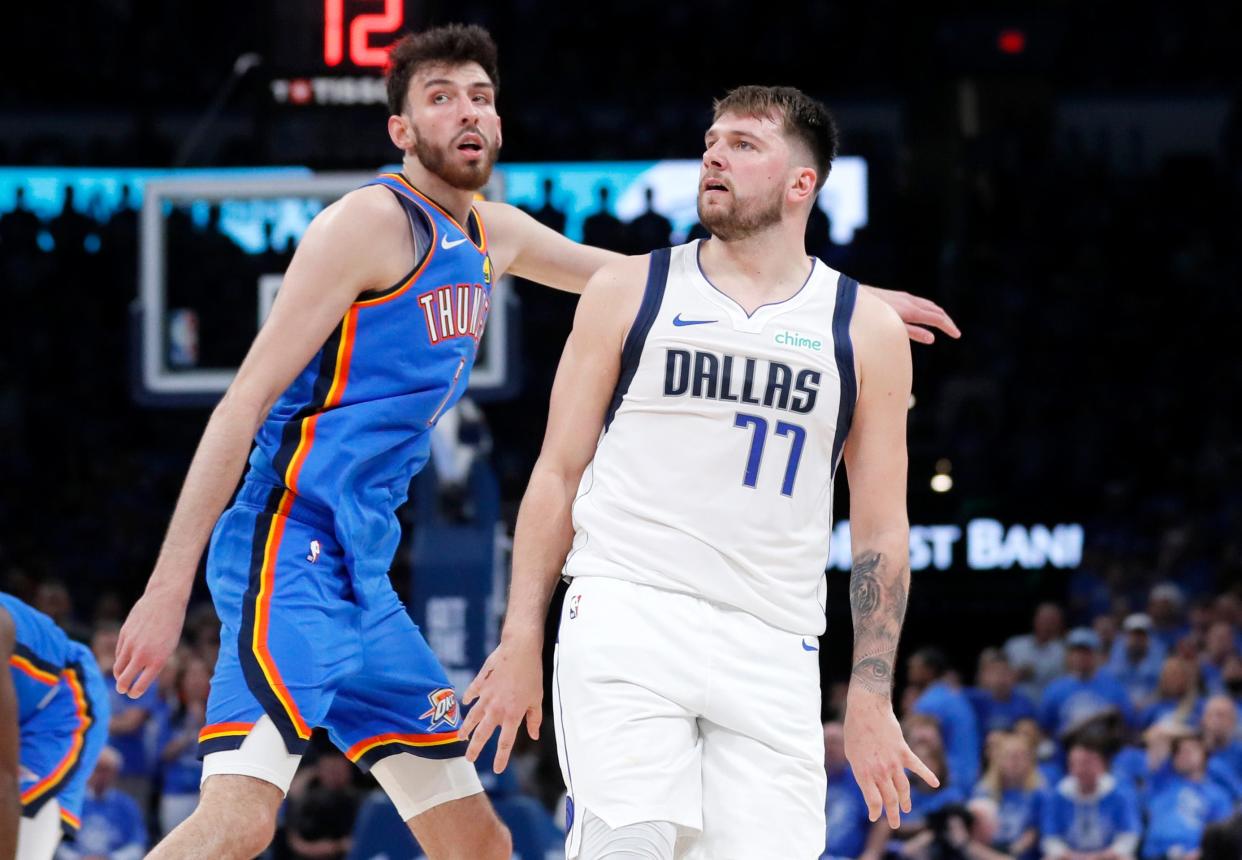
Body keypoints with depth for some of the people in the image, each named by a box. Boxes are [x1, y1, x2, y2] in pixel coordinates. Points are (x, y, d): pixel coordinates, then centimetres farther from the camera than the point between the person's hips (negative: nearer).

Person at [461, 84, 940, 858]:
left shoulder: (868, 331, 9)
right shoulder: (630, 292, 8)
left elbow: (881, 527, 10)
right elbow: (559, 472, 9)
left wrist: (872, 697, 3)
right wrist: (522, 642, 3)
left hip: (771, 649, 2)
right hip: (626, 616, -1)